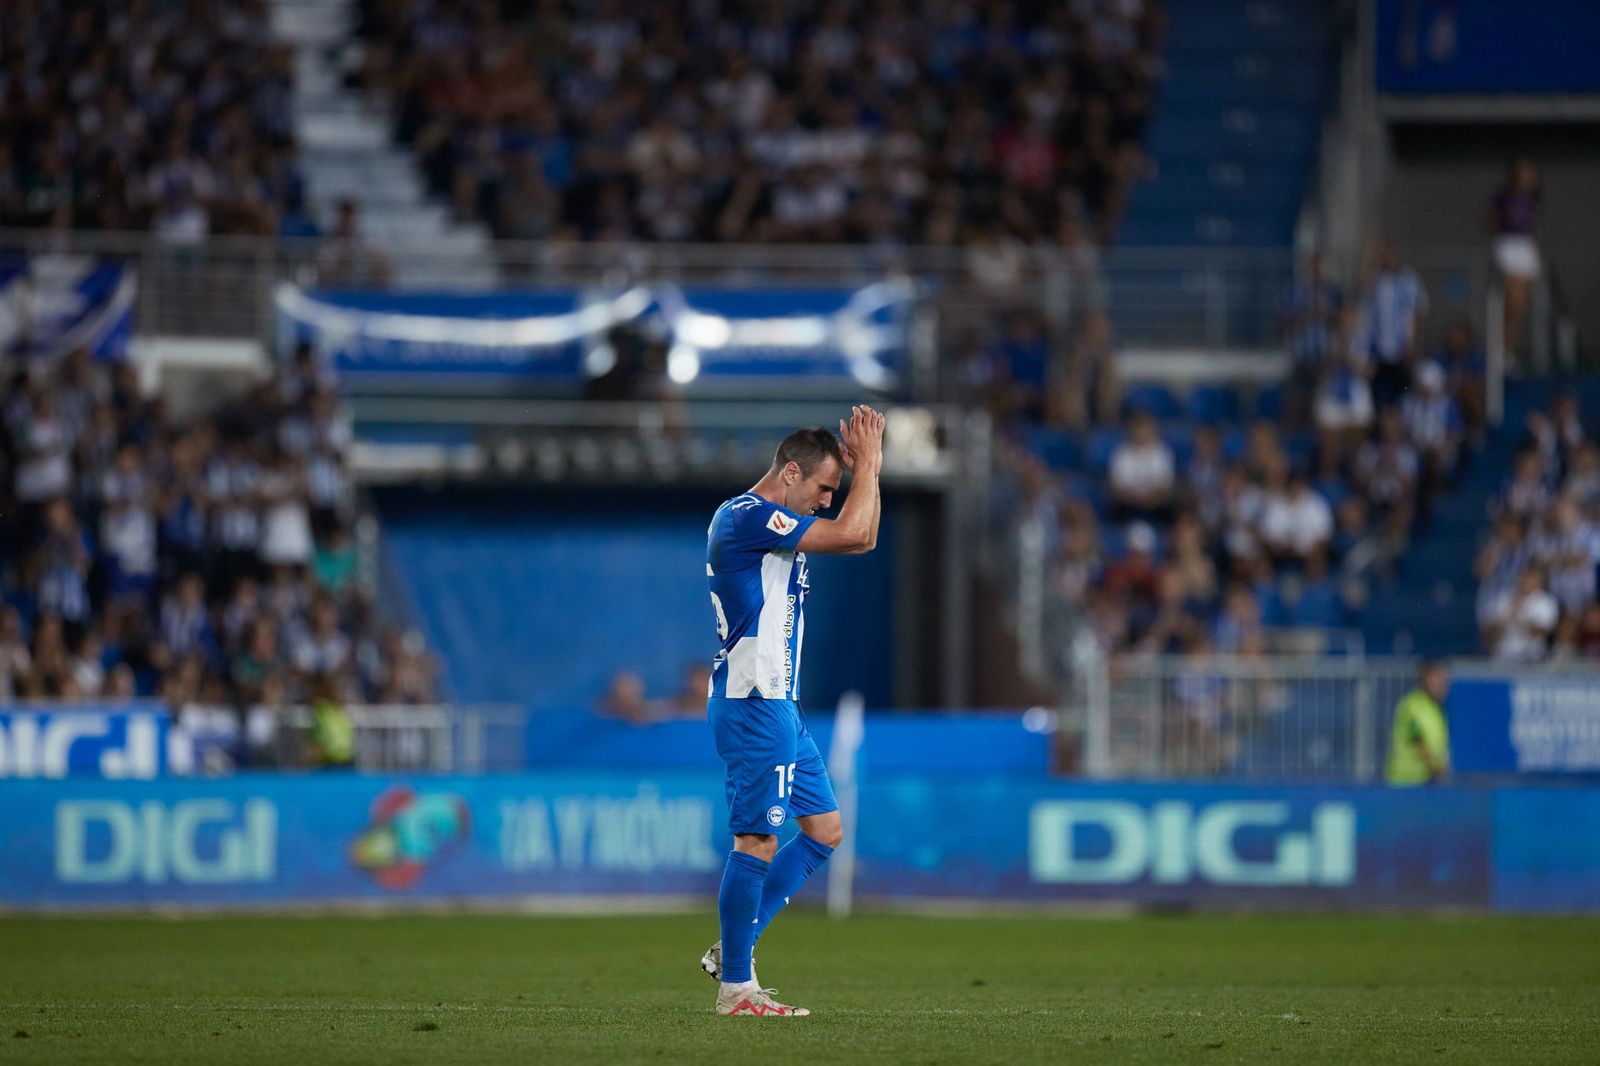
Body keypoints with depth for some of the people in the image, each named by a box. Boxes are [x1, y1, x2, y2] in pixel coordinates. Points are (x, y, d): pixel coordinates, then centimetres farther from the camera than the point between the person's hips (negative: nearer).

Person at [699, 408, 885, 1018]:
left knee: (825, 830, 13)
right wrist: (867, 464, -7)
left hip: (779, 706, 11)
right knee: (757, 842, -9)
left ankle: (734, 949, 15)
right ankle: (734, 986, -4)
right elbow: (850, 534, -19)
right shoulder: (747, 516, -14)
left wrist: (867, 469, 14)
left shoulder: (772, 523, 17)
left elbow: (863, 539, 25)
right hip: (754, 708, -11)